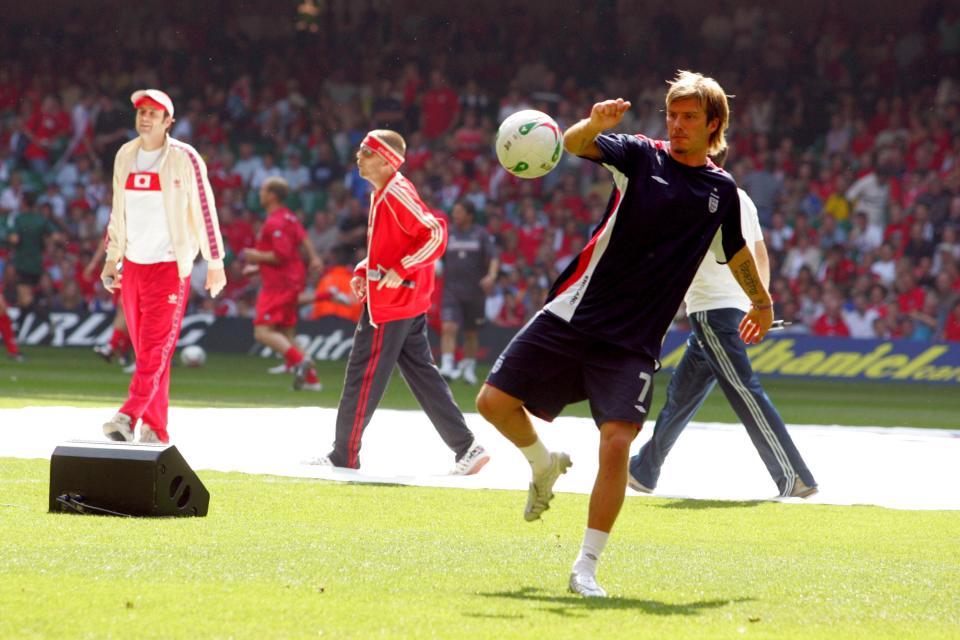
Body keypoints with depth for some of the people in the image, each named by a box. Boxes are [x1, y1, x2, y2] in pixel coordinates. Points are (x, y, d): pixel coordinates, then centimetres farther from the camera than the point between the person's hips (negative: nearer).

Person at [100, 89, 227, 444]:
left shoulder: (184, 158, -7)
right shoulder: (125, 156, 9)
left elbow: (205, 210, -5)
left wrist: (215, 263, -5)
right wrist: (111, 257, 15)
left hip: (170, 265, -6)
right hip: (132, 265, 6)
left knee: (154, 348, -15)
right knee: (144, 350, 5)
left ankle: (129, 416, -27)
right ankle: (155, 431, 8)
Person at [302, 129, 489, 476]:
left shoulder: (396, 194, -17)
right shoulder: (381, 194, 14)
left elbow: (436, 233, -22)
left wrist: (401, 269, -24)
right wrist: (364, 270, 11)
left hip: (389, 303, -10)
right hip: (410, 304, 10)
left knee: (362, 377, -2)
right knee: (422, 374, 11)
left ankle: (344, 455, 6)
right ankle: (466, 447, 9)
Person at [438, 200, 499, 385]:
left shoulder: (482, 235, 1)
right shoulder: (447, 235, 8)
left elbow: (493, 259, -7)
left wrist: (491, 276, -24)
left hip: (475, 292, -1)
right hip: (451, 291, 1)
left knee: (471, 333, 9)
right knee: (448, 328, -17)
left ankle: (469, 368, 26)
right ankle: (446, 367, -24)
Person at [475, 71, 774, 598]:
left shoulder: (721, 190, 9)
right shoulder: (641, 156, 1)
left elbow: (737, 252, 29)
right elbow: (575, 145, -18)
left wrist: (761, 301, 42)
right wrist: (595, 123, -41)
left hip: (633, 342, 0)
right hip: (574, 315, 0)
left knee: (616, 444, -16)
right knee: (495, 401, -4)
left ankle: (586, 568, -6)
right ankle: (545, 465, 28)